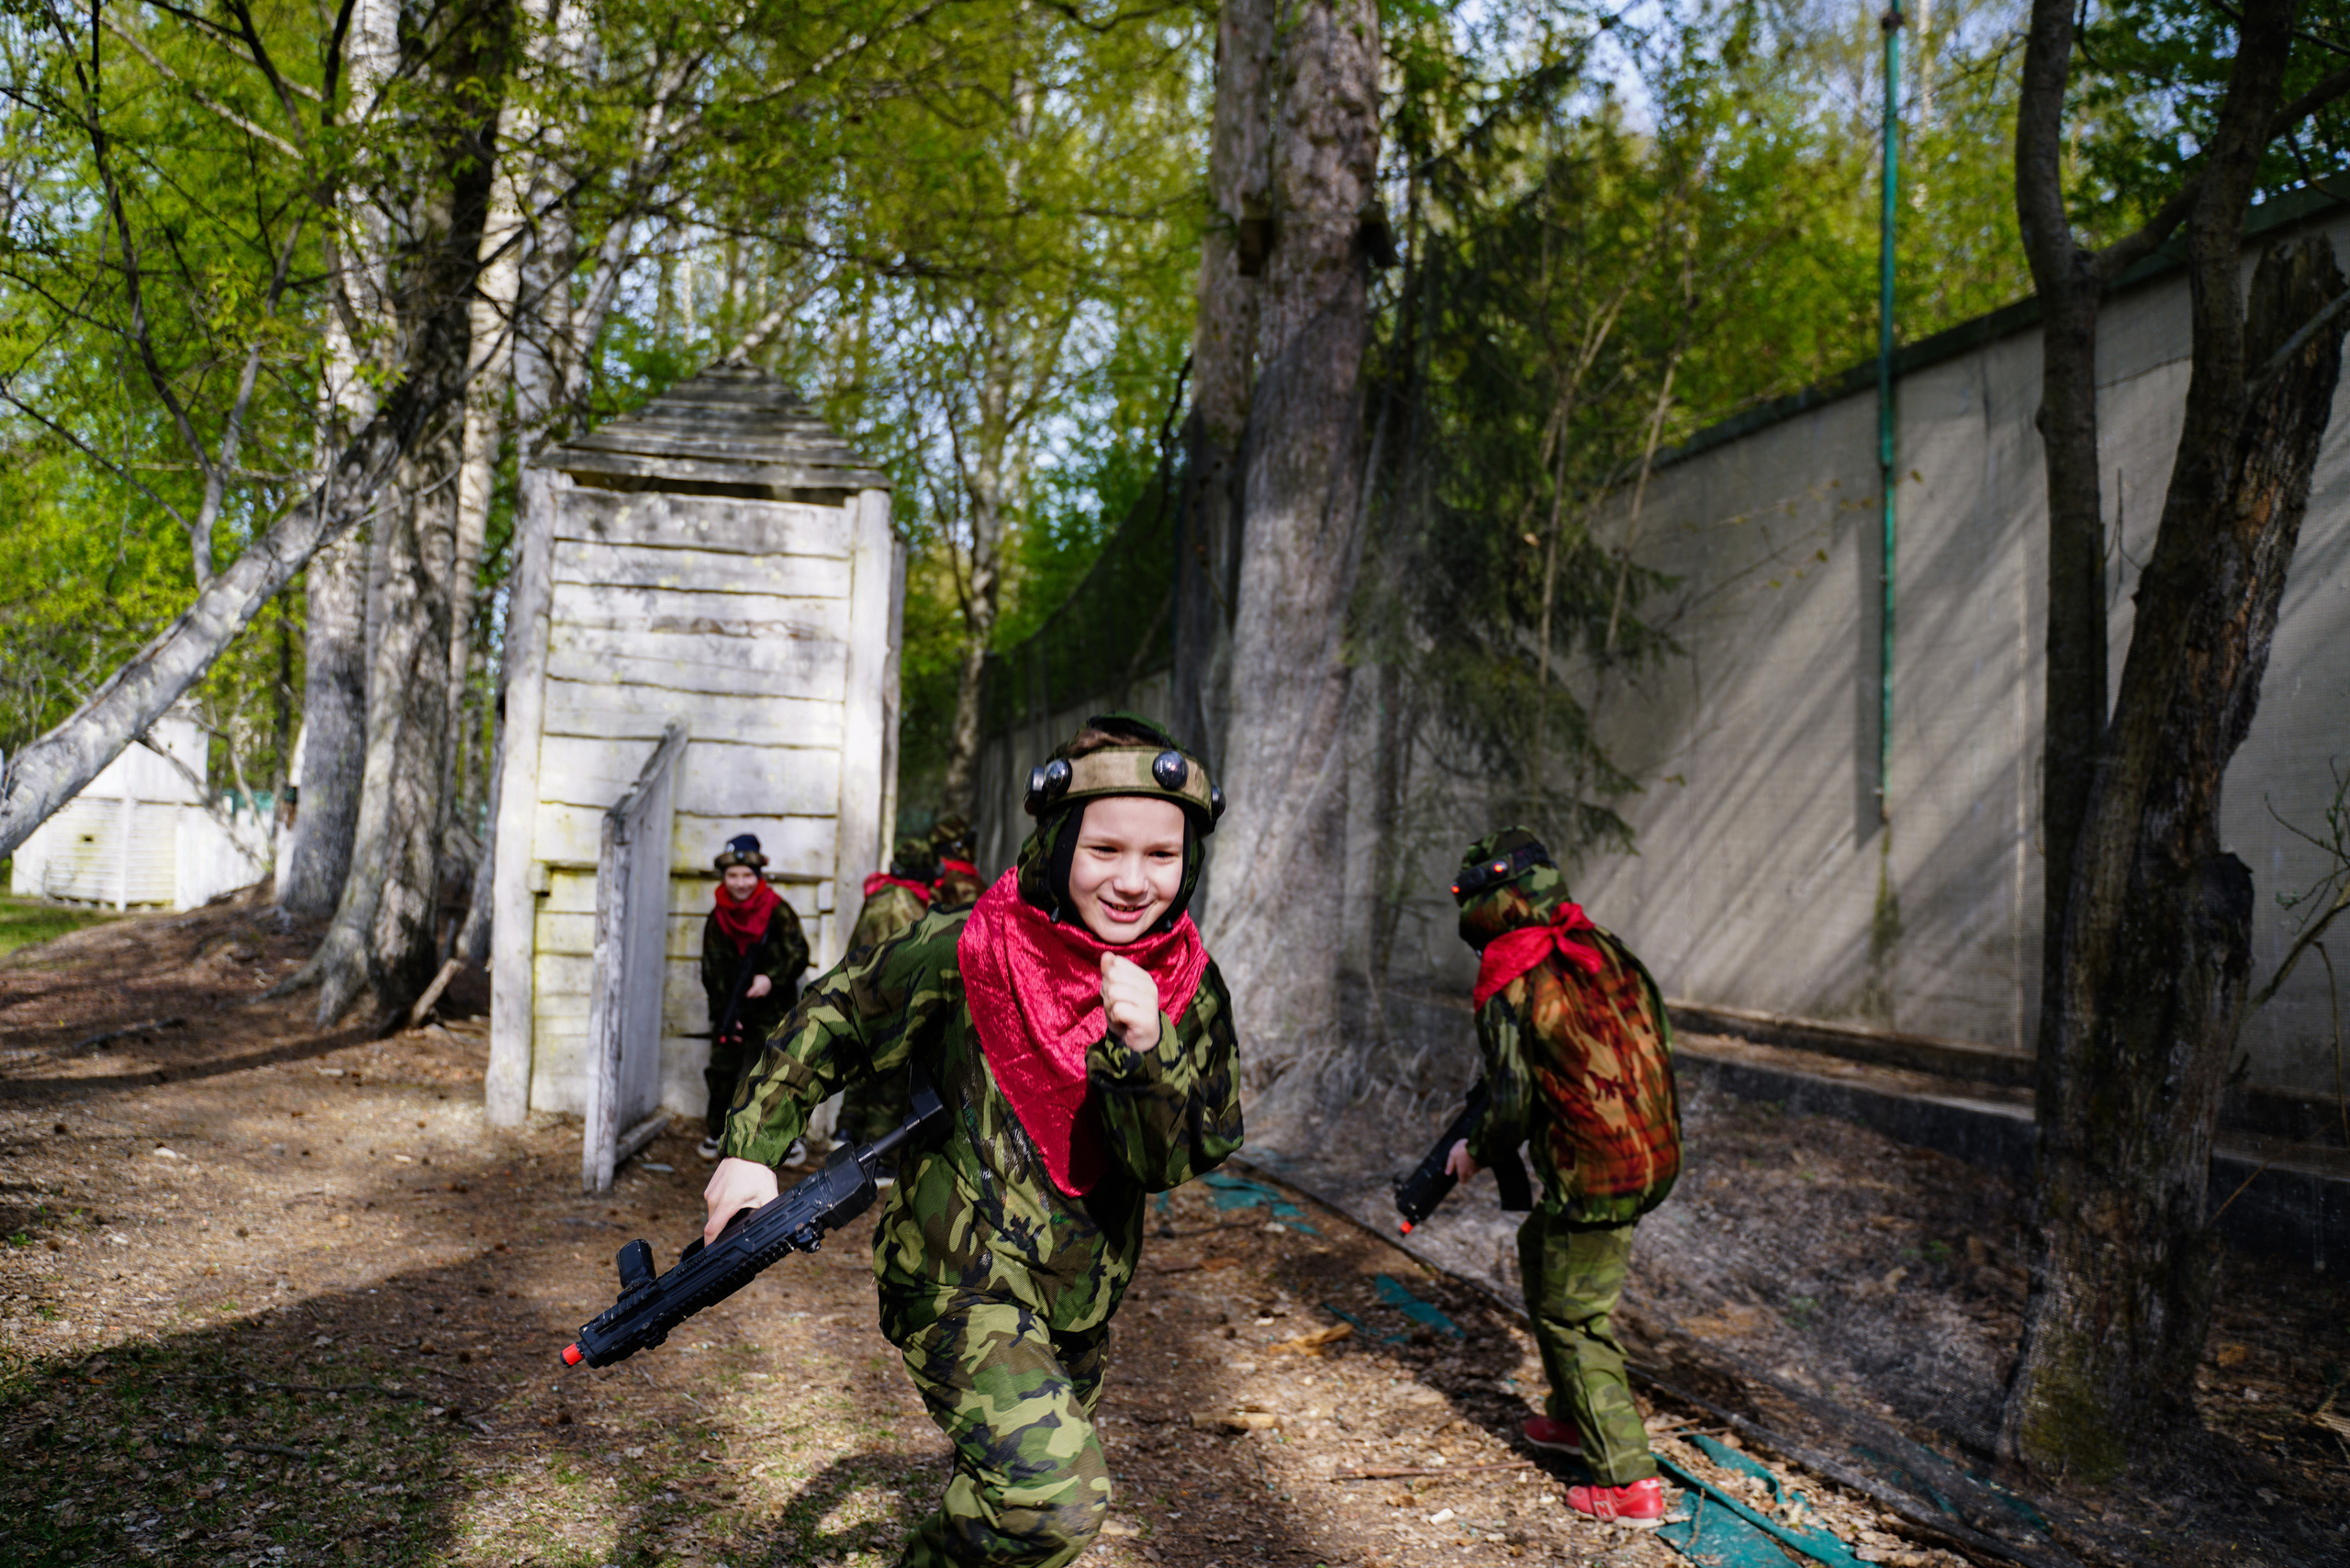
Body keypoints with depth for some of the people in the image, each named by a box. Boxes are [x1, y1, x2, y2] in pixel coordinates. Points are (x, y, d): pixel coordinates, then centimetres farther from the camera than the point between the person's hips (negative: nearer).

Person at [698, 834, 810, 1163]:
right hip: (731, 1011, 3)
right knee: (722, 1071, 6)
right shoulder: (717, 920, 3)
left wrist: (772, 978, -26)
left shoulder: (778, 911, -6)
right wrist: (724, 1015, -4)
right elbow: (713, 972, 4)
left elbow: (798, 954, -9)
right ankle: (715, 1133, 23)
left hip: (772, 1011, -3)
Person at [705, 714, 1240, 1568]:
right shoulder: (965, 952, -16)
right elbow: (827, 1024, -1)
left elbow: (1170, 1160, -10)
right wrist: (752, 1146, -6)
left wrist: (1143, 1048, -27)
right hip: (959, 1275, -5)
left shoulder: (1191, 987, -7)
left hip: (1081, 1296, 5)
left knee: (1032, 1499, 24)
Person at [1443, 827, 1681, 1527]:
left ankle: (1630, 1482, 6)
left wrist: (1474, 1153, 5)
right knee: (1539, 1247, 26)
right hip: (1656, 1155, 8)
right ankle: (1572, 1415, 36)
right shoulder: (1605, 949, 6)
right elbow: (1653, 1041, 14)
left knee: (1571, 1319, 5)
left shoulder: (1511, 986, -15)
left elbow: (1514, 1105, -14)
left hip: (1596, 1177, -8)